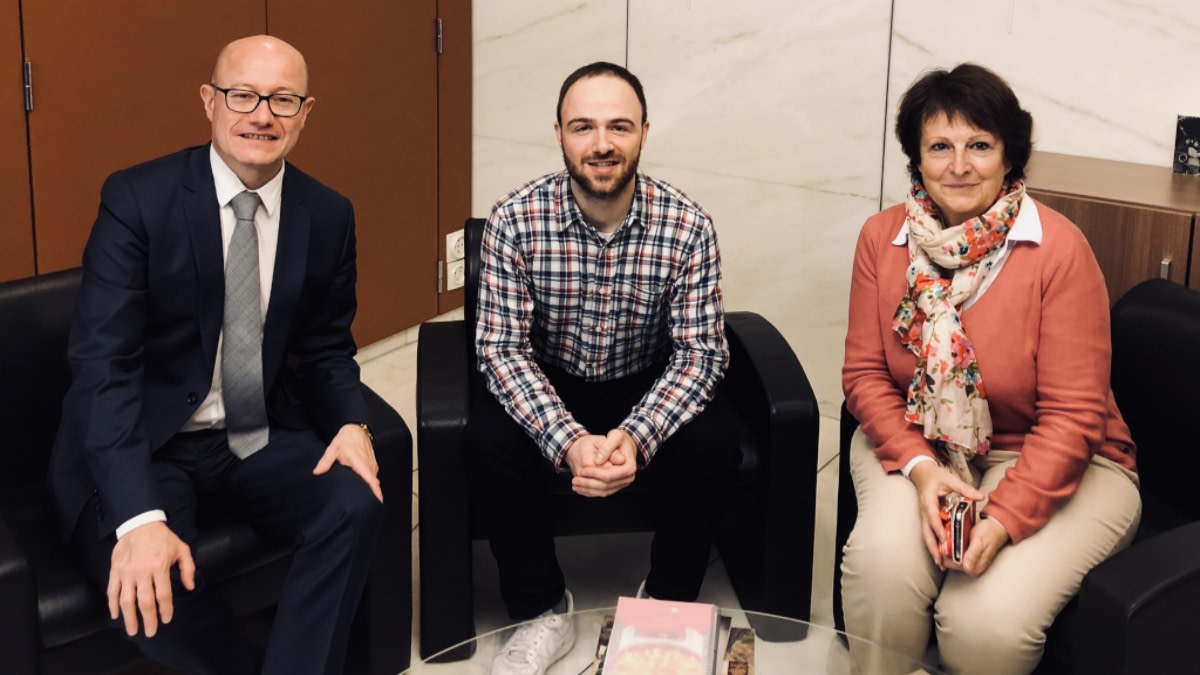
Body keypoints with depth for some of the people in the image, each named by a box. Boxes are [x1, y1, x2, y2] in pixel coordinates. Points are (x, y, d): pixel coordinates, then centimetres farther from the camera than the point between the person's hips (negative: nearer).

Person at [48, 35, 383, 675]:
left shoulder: (328, 215, 0)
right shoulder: (137, 198, -13)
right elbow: (102, 360, -20)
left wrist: (351, 423, -13)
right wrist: (138, 516, -33)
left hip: (263, 439, 4)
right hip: (149, 443, -3)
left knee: (355, 502, -24)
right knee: (141, 581, -30)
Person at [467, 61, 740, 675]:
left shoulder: (687, 225, -18)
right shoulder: (515, 221, -19)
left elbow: (700, 351, -17)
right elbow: (502, 348, -19)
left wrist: (636, 437, -35)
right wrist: (568, 441, -35)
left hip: (648, 388, 0)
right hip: (546, 389, 0)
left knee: (712, 441, -27)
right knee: (488, 441, -27)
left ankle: (669, 602, -1)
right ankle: (543, 613, -7)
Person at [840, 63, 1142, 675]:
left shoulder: (1060, 250, -15)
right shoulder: (882, 238, -3)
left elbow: (1072, 417, -15)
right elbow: (865, 374, -1)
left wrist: (1005, 517, -26)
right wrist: (920, 467, -18)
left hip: (1051, 464, -2)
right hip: (918, 446, 3)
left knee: (987, 620, -26)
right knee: (881, 560, -29)